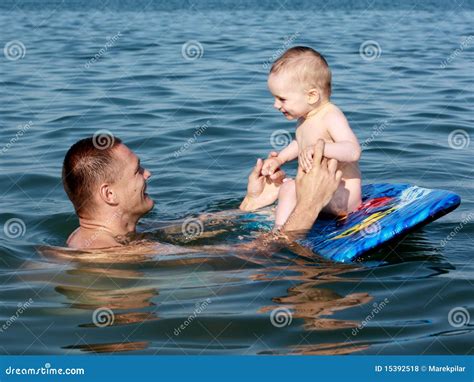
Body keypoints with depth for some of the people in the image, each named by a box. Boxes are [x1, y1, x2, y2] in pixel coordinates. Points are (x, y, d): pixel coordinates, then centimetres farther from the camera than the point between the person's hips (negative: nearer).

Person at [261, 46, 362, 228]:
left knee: (290, 189, -31)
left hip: (342, 194, -11)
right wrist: (280, 159, 16)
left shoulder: (331, 117, -18)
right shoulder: (305, 116, 9)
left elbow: (353, 151, -33)